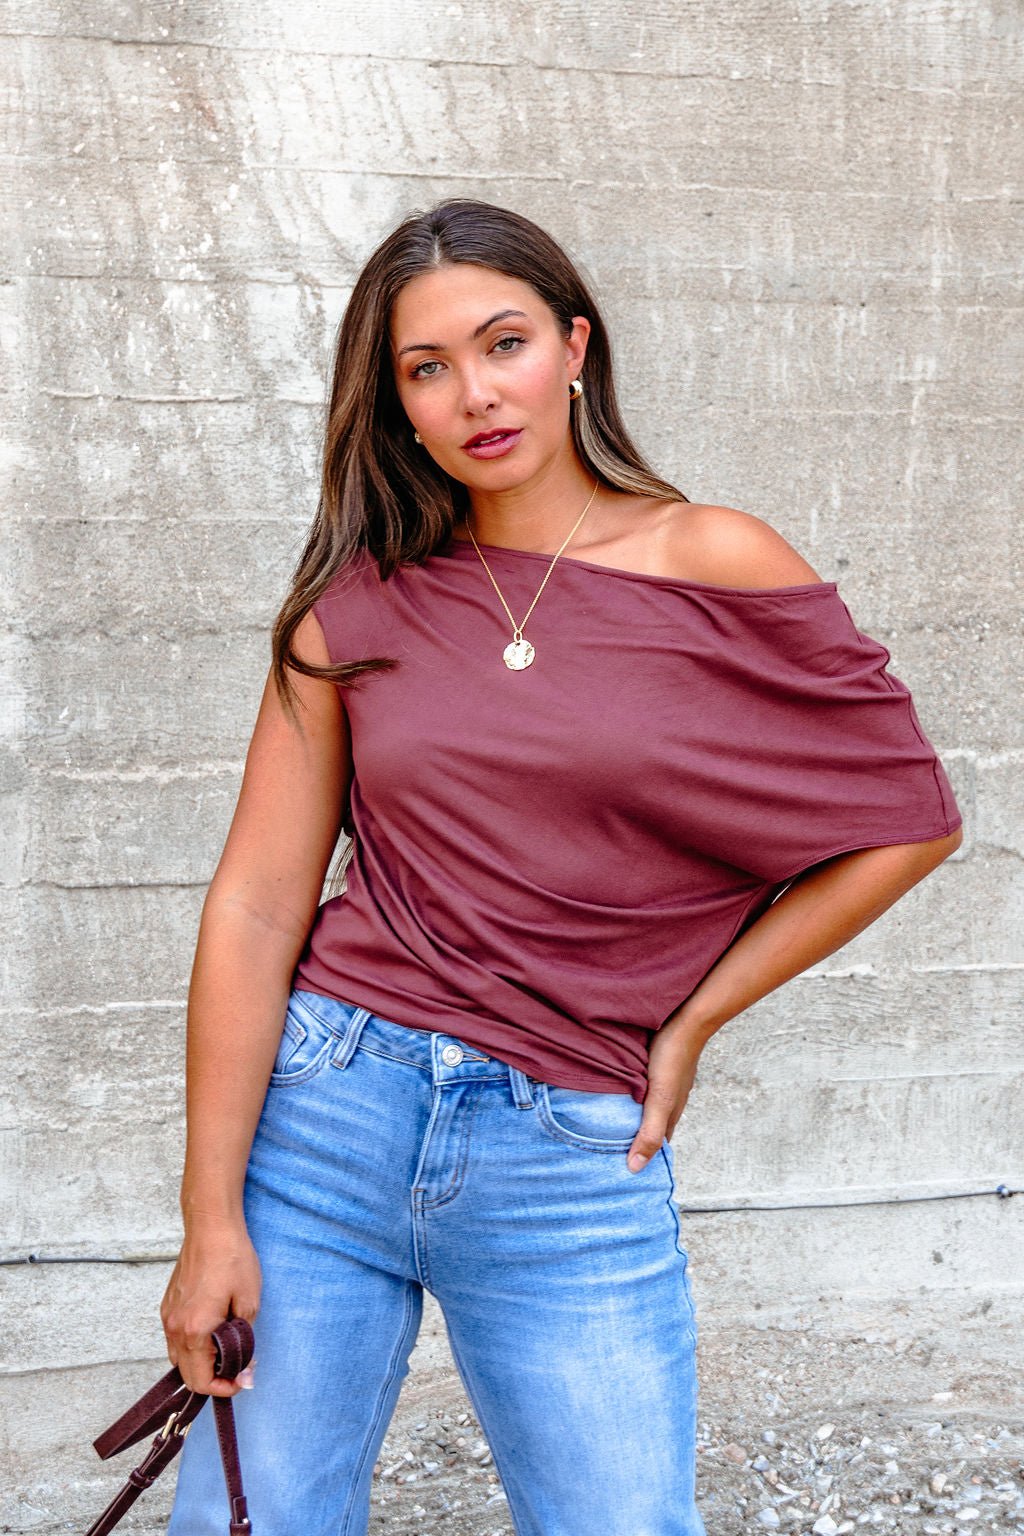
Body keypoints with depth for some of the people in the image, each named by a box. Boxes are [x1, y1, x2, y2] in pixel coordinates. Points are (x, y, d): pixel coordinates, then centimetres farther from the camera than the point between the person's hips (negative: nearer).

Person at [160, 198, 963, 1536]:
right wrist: (211, 1219, -4)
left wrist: (687, 1025, 2)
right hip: (327, 1113, 2)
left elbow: (909, 820, 1)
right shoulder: (359, 604, 1)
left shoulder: (716, 570, -3)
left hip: (576, 1165, -1)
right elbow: (257, 908, -1)